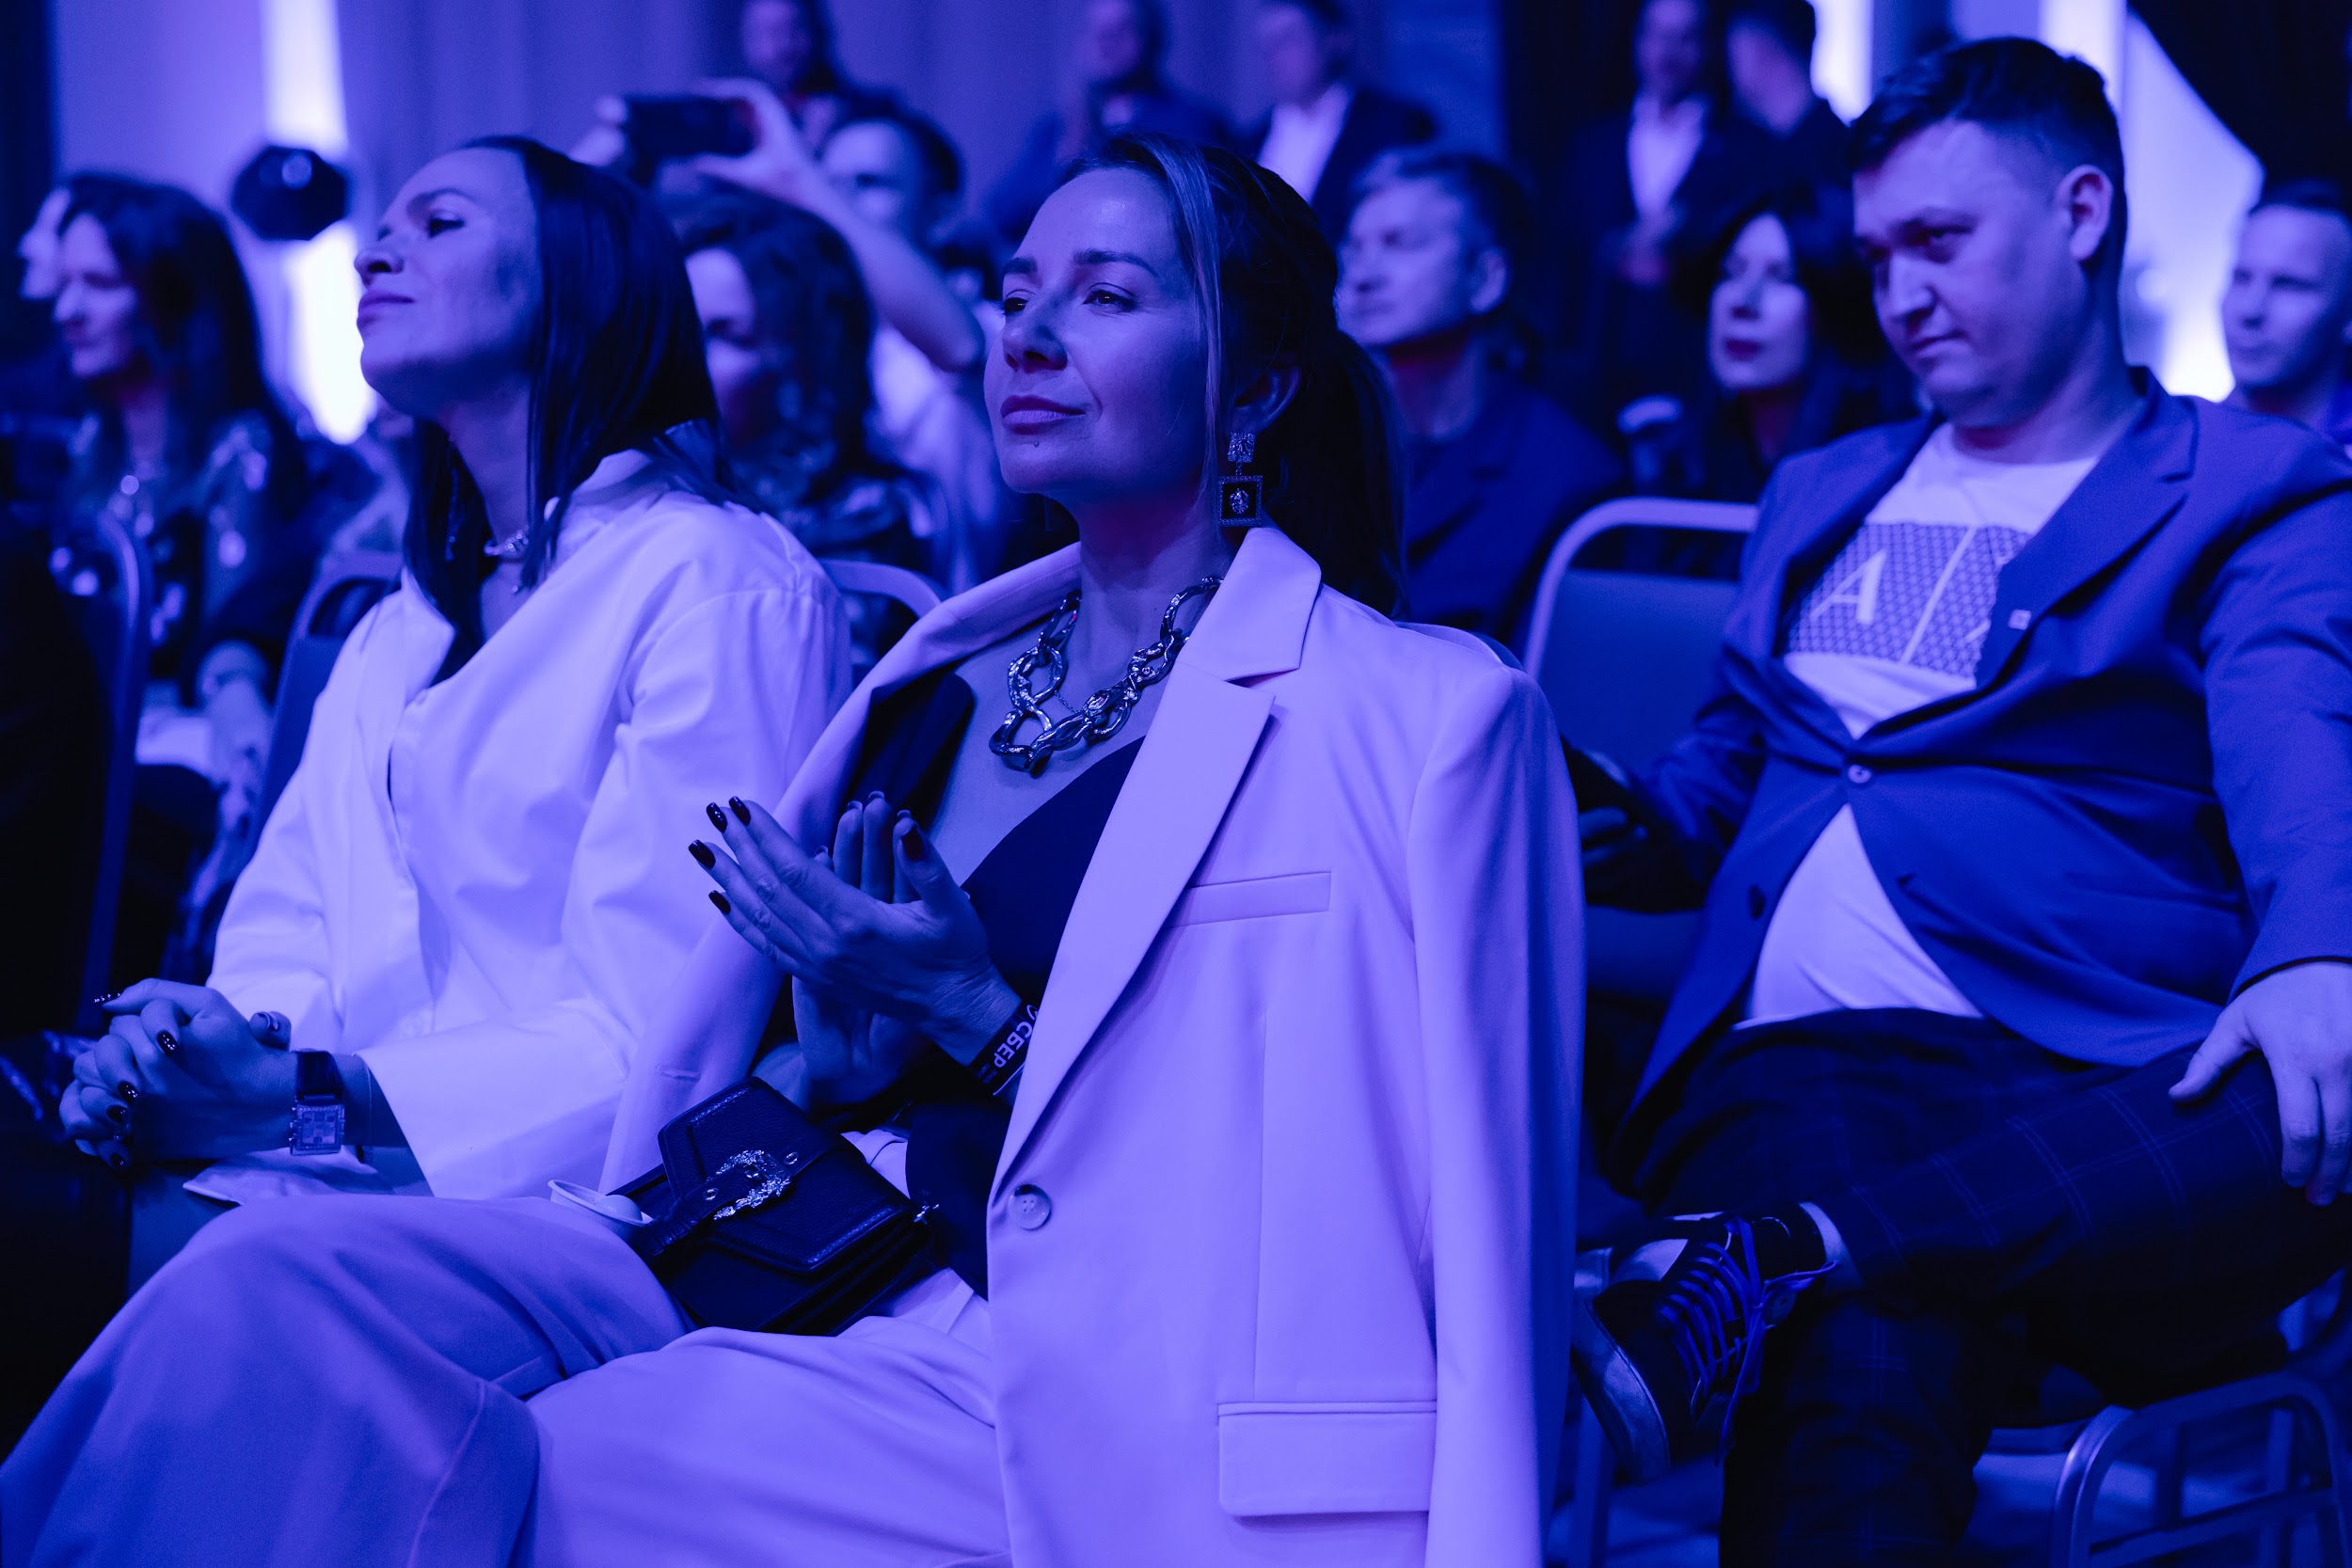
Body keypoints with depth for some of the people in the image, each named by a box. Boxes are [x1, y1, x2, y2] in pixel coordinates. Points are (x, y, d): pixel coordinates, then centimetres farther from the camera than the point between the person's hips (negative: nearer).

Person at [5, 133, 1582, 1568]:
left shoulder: (1433, 718, -4)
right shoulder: (948, 673, 15)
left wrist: (967, 1011, -12)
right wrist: (843, 1040, -7)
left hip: (1081, 1386, -6)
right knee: (275, 1285, -16)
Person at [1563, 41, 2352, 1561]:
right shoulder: (1824, 496, 29)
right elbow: (1727, 778, 34)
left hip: (2093, 1094, -2)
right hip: (1809, 1061, 2)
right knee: (1860, 1394, -36)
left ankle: (1767, 1266, -41)